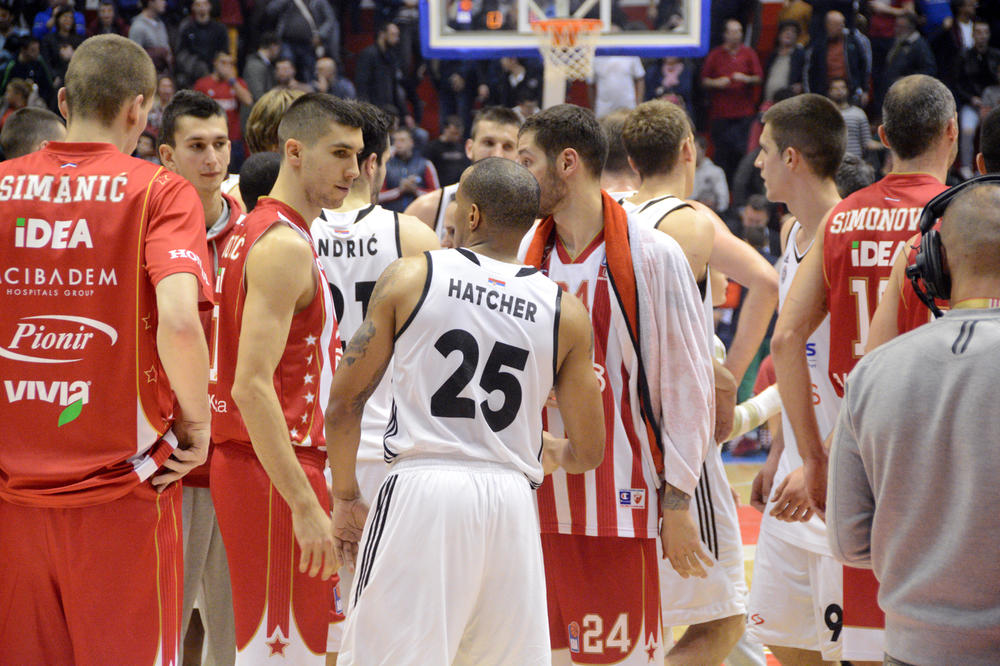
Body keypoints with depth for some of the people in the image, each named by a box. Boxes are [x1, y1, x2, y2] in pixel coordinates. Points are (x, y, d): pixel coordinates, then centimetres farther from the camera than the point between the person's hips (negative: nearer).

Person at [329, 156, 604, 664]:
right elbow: (587, 453, 10)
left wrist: (344, 499, 17)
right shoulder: (564, 312, 7)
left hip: (421, 492, -2)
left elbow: (343, 403, 4)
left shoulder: (409, 278, 2)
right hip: (511, 504, 3)